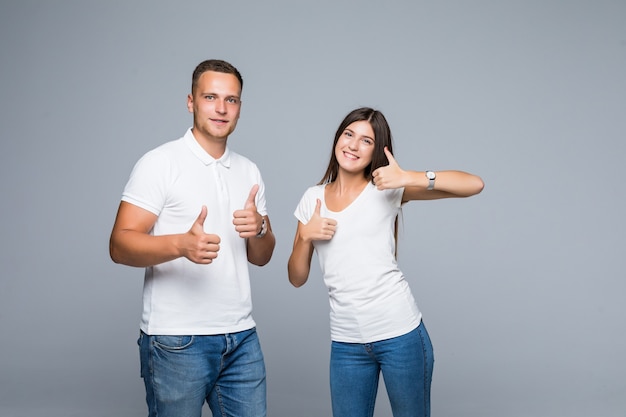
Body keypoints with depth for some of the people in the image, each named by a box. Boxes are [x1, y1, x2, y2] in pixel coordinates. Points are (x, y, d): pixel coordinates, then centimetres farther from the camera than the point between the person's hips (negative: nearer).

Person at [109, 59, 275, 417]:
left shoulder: (249, 171, 11)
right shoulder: (161, 163, -5)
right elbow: (120, 245, -12)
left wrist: (259, 229, -9)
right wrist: (181, 244, -30)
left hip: (242, 337, 5)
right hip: (176, 340, -5)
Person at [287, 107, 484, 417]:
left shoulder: (387, 189, -3)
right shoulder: (312, 198, 8)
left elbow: (473, 184, -11)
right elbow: (297, 278, 8)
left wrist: (410, 178, -21)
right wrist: (306, 236, -9)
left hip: (399, 333, -3)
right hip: (346, 342, 3)